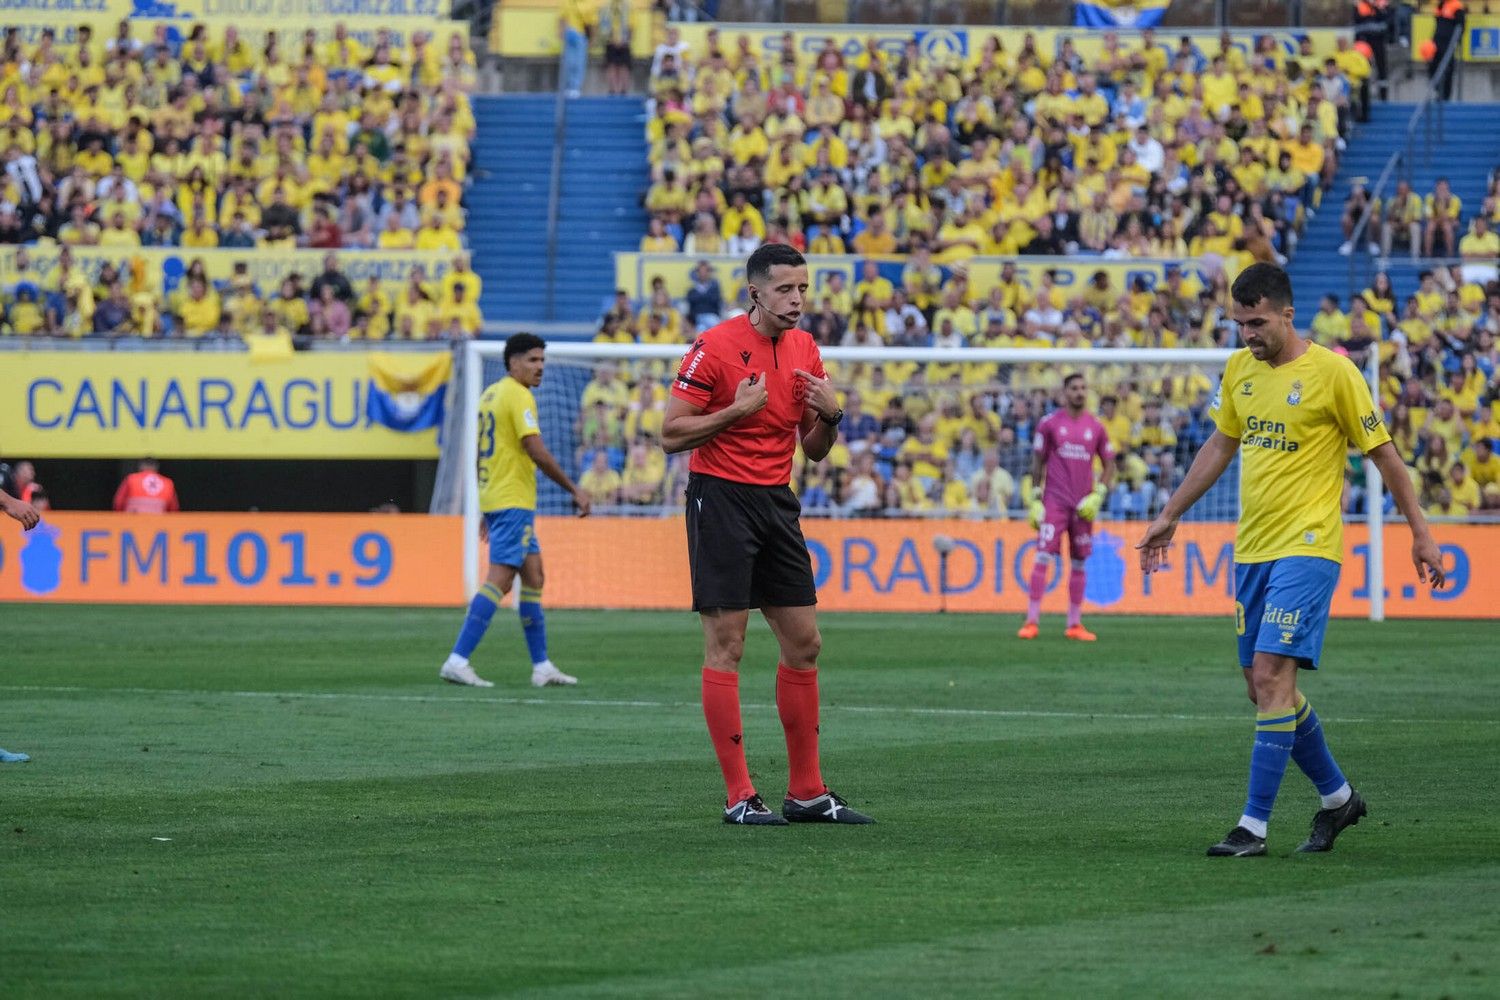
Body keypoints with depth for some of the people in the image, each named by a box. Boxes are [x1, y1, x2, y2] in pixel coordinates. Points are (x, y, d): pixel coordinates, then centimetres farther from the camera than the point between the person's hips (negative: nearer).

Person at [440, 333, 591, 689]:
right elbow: (537, 452, -19)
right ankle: (457, 660, -18)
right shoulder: (519, 396, -12)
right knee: (499, 580, -12)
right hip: (514, 500, -10)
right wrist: (575, 491, -13)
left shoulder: (490, 394, 16)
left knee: (533, 576, 14)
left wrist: (487, 511, 26)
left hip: (494, 499, 10)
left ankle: (542, 666, 16)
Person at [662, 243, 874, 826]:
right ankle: (739, 797, -5)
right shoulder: (715, 348, -11)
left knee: (803, 643, 7)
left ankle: (807, 792, 14)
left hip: (776, 502, 7)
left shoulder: (805, 350, 10)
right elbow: (671, 435, -11)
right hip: (720, 498, -7)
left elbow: (815, 450, 17)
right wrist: (736, 410, -21)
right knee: (725, 647, -6)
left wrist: (830, 415, -3)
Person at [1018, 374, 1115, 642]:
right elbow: (1038, 462, 5)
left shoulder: (1096, 427, 7)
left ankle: (1075, 624, 12)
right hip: (1054, 501, -3)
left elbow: (1109, 465, 12)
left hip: (1083, 505, 3)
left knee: (1079, 563, 6)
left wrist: (1097, 496, -1)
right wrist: (1035, 499, -1)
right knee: (1043, 557, -12)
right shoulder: (1049, 423, 2)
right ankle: (1032, 621, -11)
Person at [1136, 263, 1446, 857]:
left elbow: (1382, 453, -3)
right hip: (1251, 548, 7)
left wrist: (1420, 532, 0)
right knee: (1263, 685, 10)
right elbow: (1220, 446, 22)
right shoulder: (1239, 370, 9)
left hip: (1307, 547, -7)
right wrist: (1169, 517, 25)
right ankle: (1337, 797, 29)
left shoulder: (1332, 372, -9)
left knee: (1271, 674, -16)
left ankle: (1254, 826, -15)